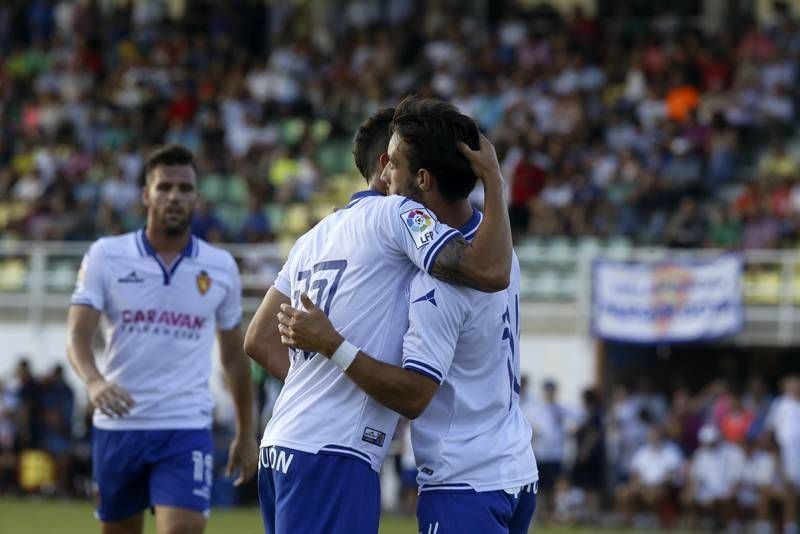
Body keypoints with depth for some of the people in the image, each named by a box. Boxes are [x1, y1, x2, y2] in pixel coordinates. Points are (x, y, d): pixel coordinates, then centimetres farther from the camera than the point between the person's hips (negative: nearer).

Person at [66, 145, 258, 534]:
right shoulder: (106, 255, 0)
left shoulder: (221, 267, 5)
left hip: (187, 428, -1)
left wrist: (246, 433, 17)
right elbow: (77, 334, -10)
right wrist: (94, 381, -31)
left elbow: (234, 355, 15)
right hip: (117, 425, 1)